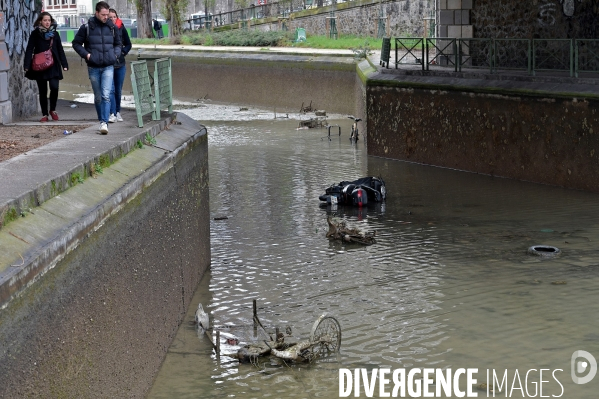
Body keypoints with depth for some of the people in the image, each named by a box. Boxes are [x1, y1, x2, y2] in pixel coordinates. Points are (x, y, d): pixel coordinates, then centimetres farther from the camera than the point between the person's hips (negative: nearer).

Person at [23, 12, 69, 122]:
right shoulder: (35, 34, 1)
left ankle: (53, 110, 8)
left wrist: (64, 64, 5)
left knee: (54, 87, -15)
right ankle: (44, 115, 14)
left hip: (53, 66, 1)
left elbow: (60, 50, 11)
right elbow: (29, 50, -3)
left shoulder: (55, 34, 8)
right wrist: (27, 65, -11)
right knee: (42, 91, 5)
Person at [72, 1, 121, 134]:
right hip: (93, 67, 0)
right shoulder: (87, 27, -2)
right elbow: (76, 43, 6)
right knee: (98, 97, 9)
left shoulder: (112, 27, 6)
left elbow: (118, 43, 21)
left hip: (108, 67, 0)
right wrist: (86, 54, -8)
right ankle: (101, 121, 23)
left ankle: (104, 123, -18)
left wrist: (116, 54, 2)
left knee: (106, 95, -14)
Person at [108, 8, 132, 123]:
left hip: (120, 63, 3)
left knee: (118, 90, 11)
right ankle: (112, 114, -13)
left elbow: (128, 44, 13)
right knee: (110, 89, -11)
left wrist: (122, 52, -2)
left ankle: (118, 112, 23)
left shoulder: (121, 29, 3)